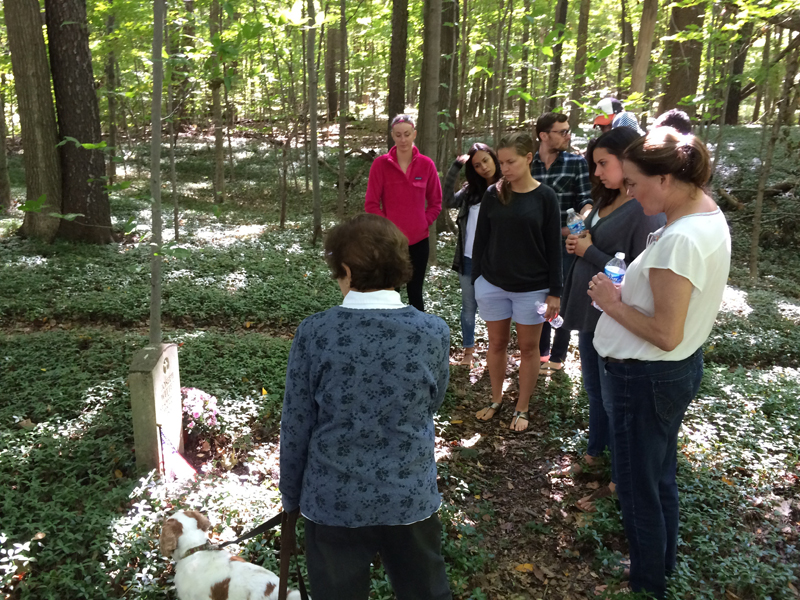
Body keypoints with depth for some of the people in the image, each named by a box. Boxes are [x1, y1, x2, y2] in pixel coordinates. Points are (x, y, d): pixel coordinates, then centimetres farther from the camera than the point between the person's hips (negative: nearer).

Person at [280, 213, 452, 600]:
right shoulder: (433, 333, -13)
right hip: (411, 497, 1)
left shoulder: (314, 333, -16)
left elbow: (296, 426, -8)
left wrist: (291, 495, 7)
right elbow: (431, 406, 2)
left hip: (333, 500, -1)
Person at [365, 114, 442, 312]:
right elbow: (371, 204, -4)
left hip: (418, 241, 2)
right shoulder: (380, 164, -5)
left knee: (415, 293, 11)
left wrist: (423, 223, -5)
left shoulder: (426, 164, 0)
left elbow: (436, 203, 7)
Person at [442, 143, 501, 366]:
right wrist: (455, 167, -7)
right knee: (469, 306, 14)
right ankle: (468, 350, 27)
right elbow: (448, 201, -5)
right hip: (468, 258, 4)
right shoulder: (471, 189, 8)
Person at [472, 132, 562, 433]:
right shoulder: (493, 195, -1)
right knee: (497, 343, 13)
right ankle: (496, 400, 31)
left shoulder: (545, 197, -7)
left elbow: (553, 247, -5)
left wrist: (555, 291, -6)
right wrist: (476, 278, 3)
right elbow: (481, 239, 5)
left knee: (529, 347, 10)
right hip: (492, 284, 2)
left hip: (532, 287, -2)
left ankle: (521, 409, 24)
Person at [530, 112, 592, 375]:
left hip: (566, 243, -2)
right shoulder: (527, 165, 3)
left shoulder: (577, 163, -1)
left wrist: (584, 216, -26)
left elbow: (585, 200, -7)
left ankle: (557, 357, 16)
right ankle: (541, 351, 27)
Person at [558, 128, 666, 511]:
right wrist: (578, 245, -2)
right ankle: (594, 454, 42)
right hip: (590, 314, 9)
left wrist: (589, 252, -19)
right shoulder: (607, 201, 6)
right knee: (594, 389, 22)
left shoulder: (647, 213, -21)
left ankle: (618, 481, 22)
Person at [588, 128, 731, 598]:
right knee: (661, 478, 26)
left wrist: (613, 305, -15)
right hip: (682, 367, 10)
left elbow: (665, 334, -27)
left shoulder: (679, 239, -28)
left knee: (640, 488, 11)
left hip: (647, 378, -10)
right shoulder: (711, 215, 3)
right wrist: (627, 294, 2)